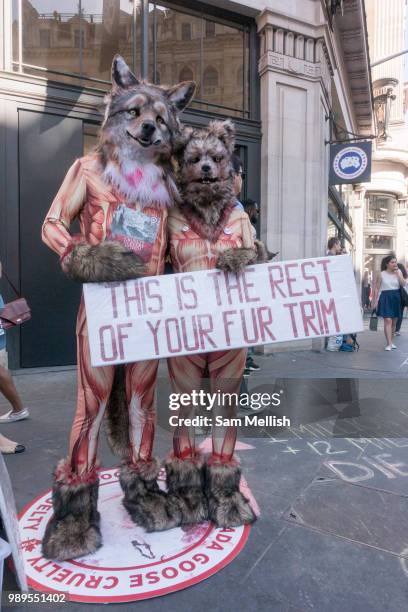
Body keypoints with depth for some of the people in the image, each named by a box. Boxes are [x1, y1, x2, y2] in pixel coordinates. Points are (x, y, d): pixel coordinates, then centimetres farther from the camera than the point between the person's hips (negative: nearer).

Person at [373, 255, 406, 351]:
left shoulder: (399, 272, 5)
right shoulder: (382, 274, -2)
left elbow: (403, 284, -8)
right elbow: (377, 288, 1)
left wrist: (397, 273, -12)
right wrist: (376, 301, -4)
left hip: (396, 298, 4)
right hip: (385, 298, -3)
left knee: (394, 322, 10)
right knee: (388, 321, -12)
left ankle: (390, 341, 24)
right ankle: (389, 343, -11)